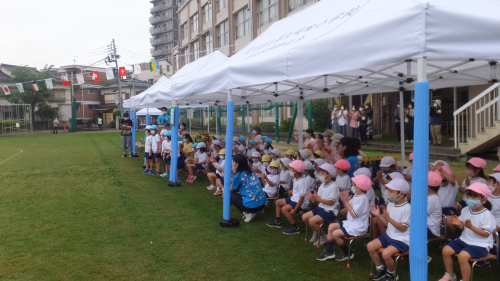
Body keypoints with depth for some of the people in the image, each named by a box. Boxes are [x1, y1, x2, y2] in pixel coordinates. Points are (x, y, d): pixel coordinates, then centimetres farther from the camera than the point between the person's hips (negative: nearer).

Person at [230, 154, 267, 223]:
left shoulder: (238, 175, -9)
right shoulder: (251, 171, 12)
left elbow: (232, 190, 7)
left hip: (252, 206, -7)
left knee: (231, 195, 11)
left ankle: (248, 213, 1)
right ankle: (253, 212, 13)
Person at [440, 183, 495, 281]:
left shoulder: (487, 215, -17)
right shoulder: (466, 210, 1)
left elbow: (486, 233, -17)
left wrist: (471, 226, -28)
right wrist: (459, 224, -12)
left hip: (480, 244, -7)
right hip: (465, 240, 7)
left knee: (462, 256, -30)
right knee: (446, 250, -7)